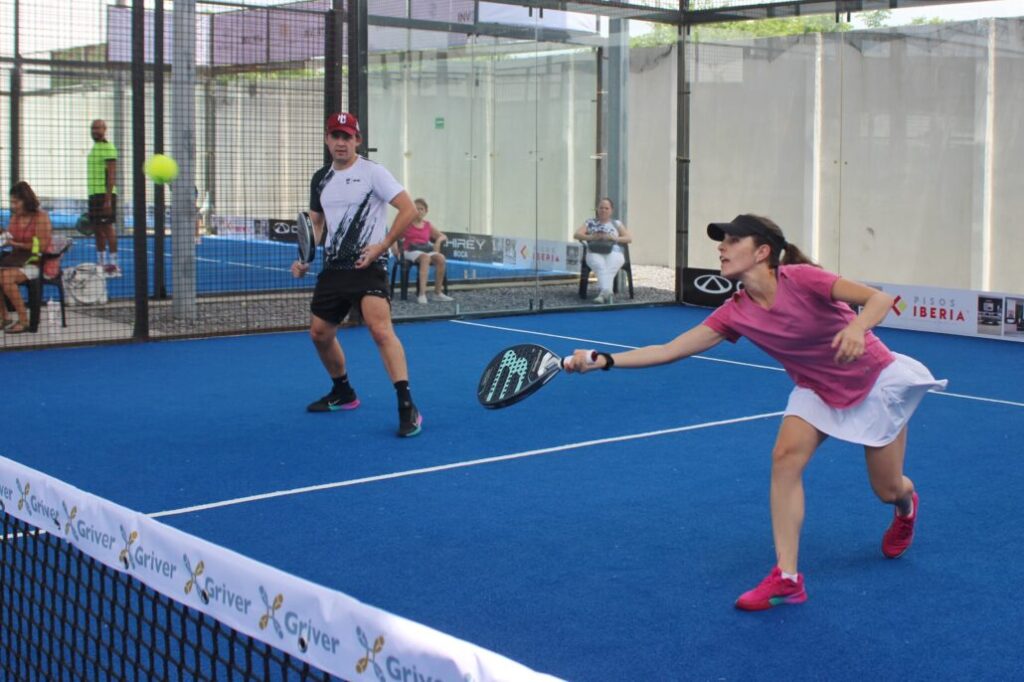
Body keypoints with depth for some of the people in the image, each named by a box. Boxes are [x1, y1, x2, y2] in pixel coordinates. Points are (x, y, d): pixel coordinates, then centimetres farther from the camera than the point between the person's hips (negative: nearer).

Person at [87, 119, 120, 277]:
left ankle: (113, 265, -7)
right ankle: (101, 264, 16)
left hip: (105, 194, -9)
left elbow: (112, 175, -15)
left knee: (107, 228, -9)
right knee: (97, 229, 10)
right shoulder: (94, 149, 20)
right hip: (93, 194, 9)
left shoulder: (108, 148, -9)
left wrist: (108, 199, -20)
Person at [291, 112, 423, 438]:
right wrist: (304, 257, 8)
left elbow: (409, 209, -12)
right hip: (333, 267, 8)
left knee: (381, 329, -24)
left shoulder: (372, 172, -7)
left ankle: (407, 407, -26)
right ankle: (343, 394, 36)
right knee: (320, 333, 13)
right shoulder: (320, 179, 13)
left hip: (367, 265, -7)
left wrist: (381, 246, -17)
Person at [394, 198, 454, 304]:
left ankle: (438, 293, -19)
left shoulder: (428, 225, 18)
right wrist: (395, 249, -17)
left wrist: (438, 241, -3)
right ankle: (422, 294, -48)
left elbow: (443, 237, 21)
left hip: (426, 250, 4)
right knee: (425, 257, -38)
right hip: (410, 252, -4)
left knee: (441, 258, -28)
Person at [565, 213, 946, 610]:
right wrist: (603, 360, -26)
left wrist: (856, 327, -55)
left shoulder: (800, 279, -29)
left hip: (876, 381, -4)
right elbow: (669, 350, -16)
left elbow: (880, 300, -33)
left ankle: (907, 507, 48)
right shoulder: (736, 312, -14)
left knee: (889, 491, 6)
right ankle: (787, 578, -17)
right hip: (818, 389, 4)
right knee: (785, 456, -21)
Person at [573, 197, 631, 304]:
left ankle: (603, 294, -57)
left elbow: (629, 238, 14)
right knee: (601, 267, -38)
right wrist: (592, 237, -4)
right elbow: (576, 235, 14)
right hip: (595, 253, 0)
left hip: (614, 252, 0)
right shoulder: (590, 222, 24)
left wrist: (614, 238, -4)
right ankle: (607, 292, -60)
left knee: (609, 269, -37)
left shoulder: (617, 224, 24)